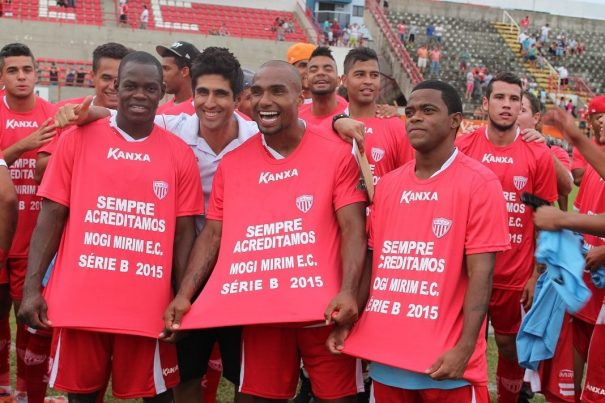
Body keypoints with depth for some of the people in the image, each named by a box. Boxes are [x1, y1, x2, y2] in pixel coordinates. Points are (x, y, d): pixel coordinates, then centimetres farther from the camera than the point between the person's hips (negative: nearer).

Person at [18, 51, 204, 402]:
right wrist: (33, 287, -4)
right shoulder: (78, 139, 3)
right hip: (79, 301, 1)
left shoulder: (180, 154, 4)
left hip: (148, 305, 0)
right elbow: (52, 216, 3)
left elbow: (184, 232, 5)